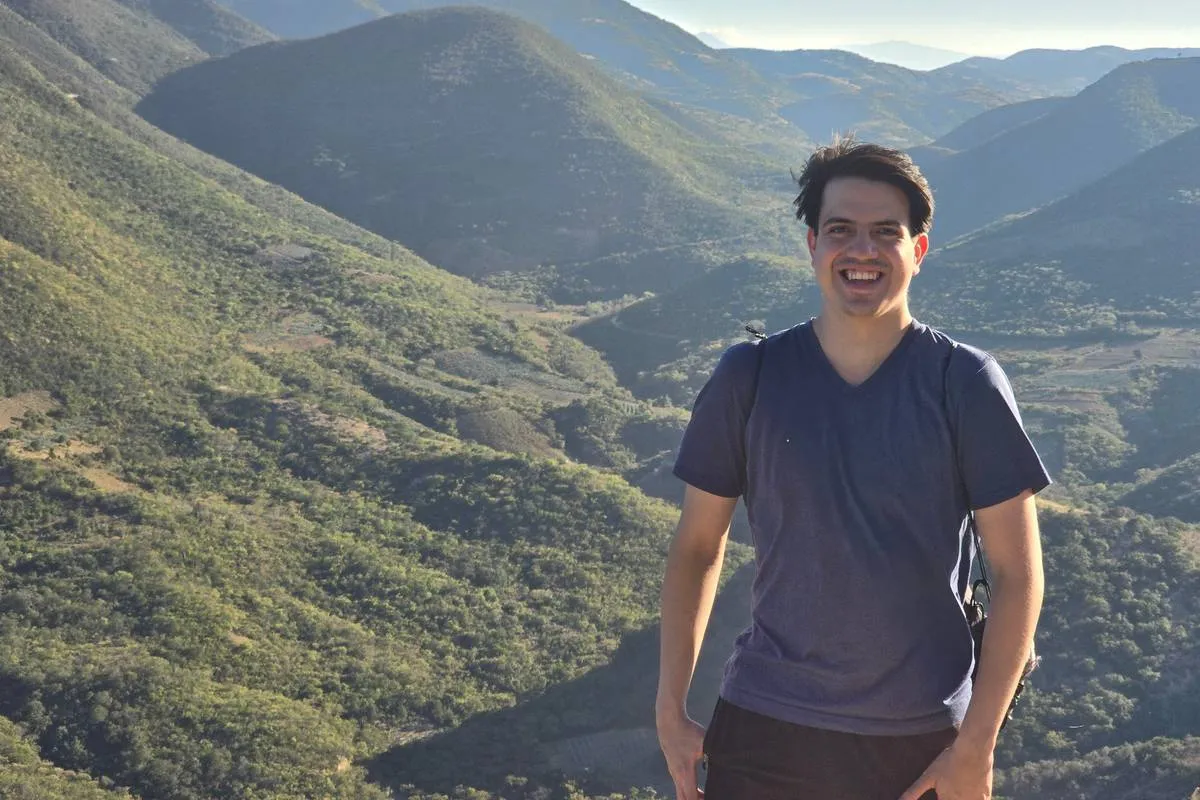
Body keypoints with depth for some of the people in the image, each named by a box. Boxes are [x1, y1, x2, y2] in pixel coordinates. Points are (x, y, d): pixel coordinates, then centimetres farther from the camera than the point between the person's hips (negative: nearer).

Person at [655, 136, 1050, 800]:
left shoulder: (965, 384, -7)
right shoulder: (749, 378, -3)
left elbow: (1017, 574, -5)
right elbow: (697, 545, 5)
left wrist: (976, 747, -8)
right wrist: (670, 710, 1)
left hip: (921, 743, -1)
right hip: (763, 725, 1)